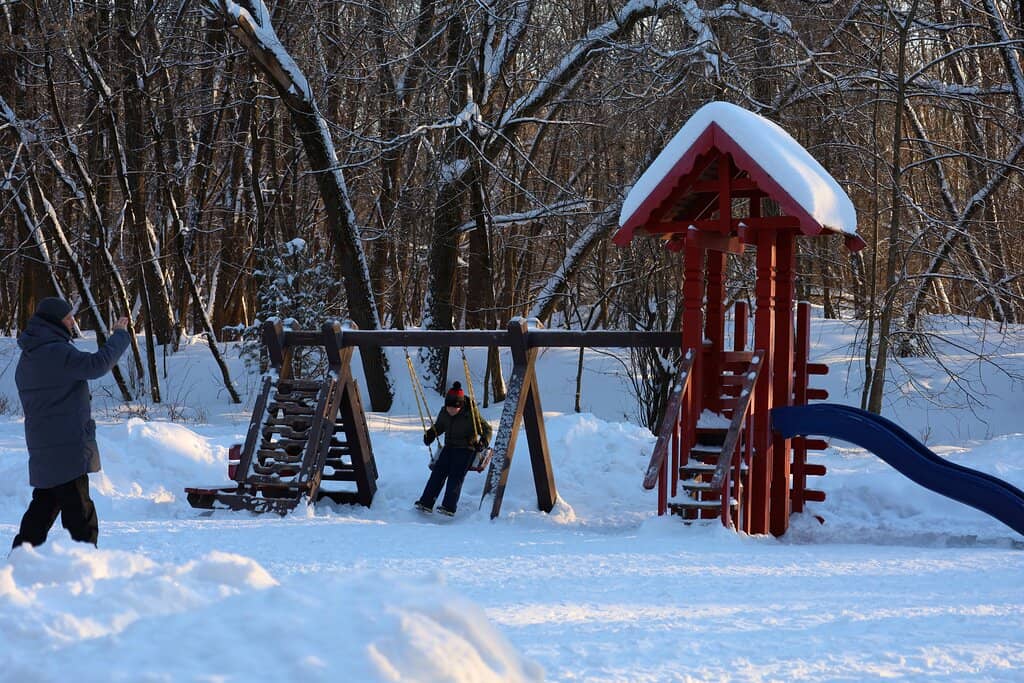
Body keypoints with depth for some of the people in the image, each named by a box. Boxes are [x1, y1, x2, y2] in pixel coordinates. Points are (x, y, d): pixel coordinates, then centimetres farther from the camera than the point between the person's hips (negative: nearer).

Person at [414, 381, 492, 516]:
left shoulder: (471, 414, -15)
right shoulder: (444, 412, 2)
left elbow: (486, 429, -7)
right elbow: (439, 426, 22)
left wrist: (483, 442, -25)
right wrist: (430, 434, 2)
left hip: (466, 450, -5)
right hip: (449, 447, 5)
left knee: (456, 475, -24)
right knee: (438, 471, -16)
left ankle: (449, 506, -34)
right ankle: (426, 503, -22)